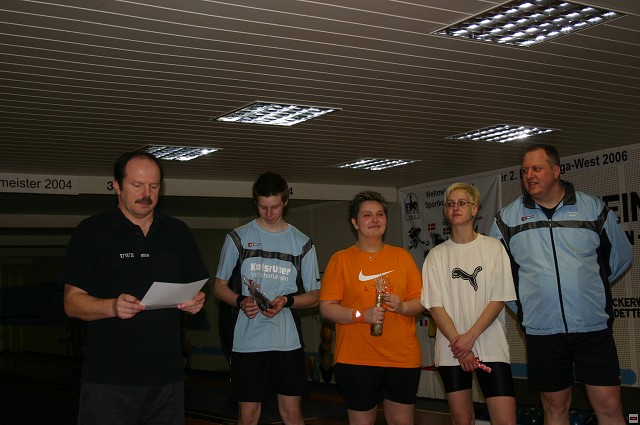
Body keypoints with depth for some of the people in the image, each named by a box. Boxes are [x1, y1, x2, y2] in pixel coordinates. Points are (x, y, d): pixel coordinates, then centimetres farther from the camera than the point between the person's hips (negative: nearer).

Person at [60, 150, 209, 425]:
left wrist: (196, 301, -5)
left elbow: (196, 289, 18)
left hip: (167, 374, 4)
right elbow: (72, 302, -2)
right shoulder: (91, 232, 2)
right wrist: (113, 307, -21)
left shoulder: (178, 232, 14)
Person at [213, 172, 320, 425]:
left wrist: (286, 301, -11)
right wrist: (241, 302, -13)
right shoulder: (238, 238, 5)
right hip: (248, 341, -1)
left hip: (288, 341, 1)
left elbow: (313, 297, 10)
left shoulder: (302, 243, 7)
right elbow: (219, 286, 8)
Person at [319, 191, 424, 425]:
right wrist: (362, 315, -17)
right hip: (356, 359, -2)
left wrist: (401, 306, -11)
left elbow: (421, 301, 10)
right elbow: (326, 308, -3)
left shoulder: (402, 256, 10)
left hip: (403, 358, 2)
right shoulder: (340, 259, 2)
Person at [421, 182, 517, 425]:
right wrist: (459, 343, -11)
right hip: (451, 351, 1)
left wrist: (470, 336, -13)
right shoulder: (436, 255, 7)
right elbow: (435, 306, 1)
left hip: (491, 347, -1)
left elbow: (499, 299, -2)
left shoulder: (493, 247, 3)